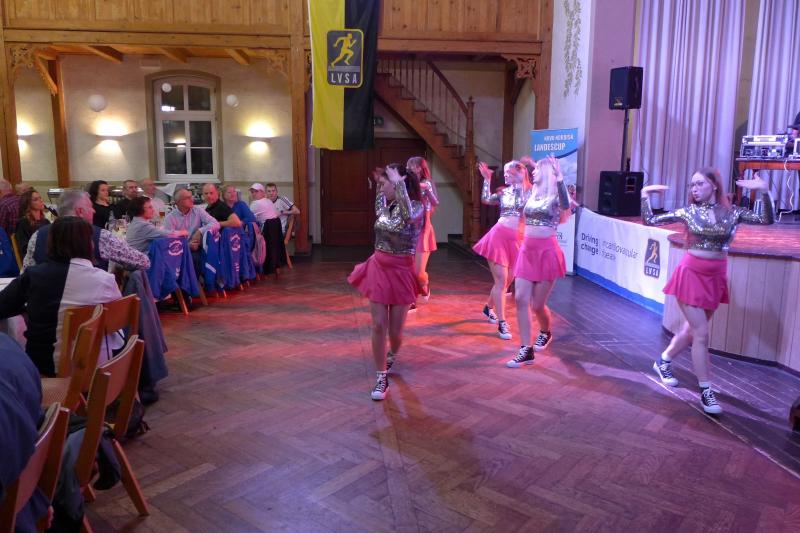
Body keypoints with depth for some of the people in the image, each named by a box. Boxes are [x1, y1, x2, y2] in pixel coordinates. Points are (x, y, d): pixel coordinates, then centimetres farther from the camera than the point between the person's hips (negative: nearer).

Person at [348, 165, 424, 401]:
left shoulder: (416, 206, -13)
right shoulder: (387, 206, 6)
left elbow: (408, 216, -39)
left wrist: (398, 183, -32)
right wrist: (380, 185, 22)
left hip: (401, 272, -5)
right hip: (378, 269, 5)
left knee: (395, 330, 6)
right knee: (378, 326, -1)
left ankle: (392, 356, 41)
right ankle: (382, 379, 8)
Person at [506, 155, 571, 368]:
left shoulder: (555, 196, -6)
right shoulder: (532, 194, 12)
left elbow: (566, 206, -27)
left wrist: (559, 178, -28)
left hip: (547, 251, -6)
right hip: (527, 250, 6)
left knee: (538, 304, 1)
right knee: (521, 299, -3)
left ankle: (545, 332, 35)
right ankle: (526, 350, 3)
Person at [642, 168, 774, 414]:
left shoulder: (732, 212, 0)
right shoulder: (688, 212, -3)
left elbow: (767, 220, -10)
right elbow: (650, 221, -1)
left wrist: (765, 191, -19)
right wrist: (645, 194, -9)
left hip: (716, 277, 3)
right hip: (691, 274, -3)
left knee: (693, 329, 17)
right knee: (701, 333, -5)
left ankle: (663, 361, 40)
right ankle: (706, 392, 3)